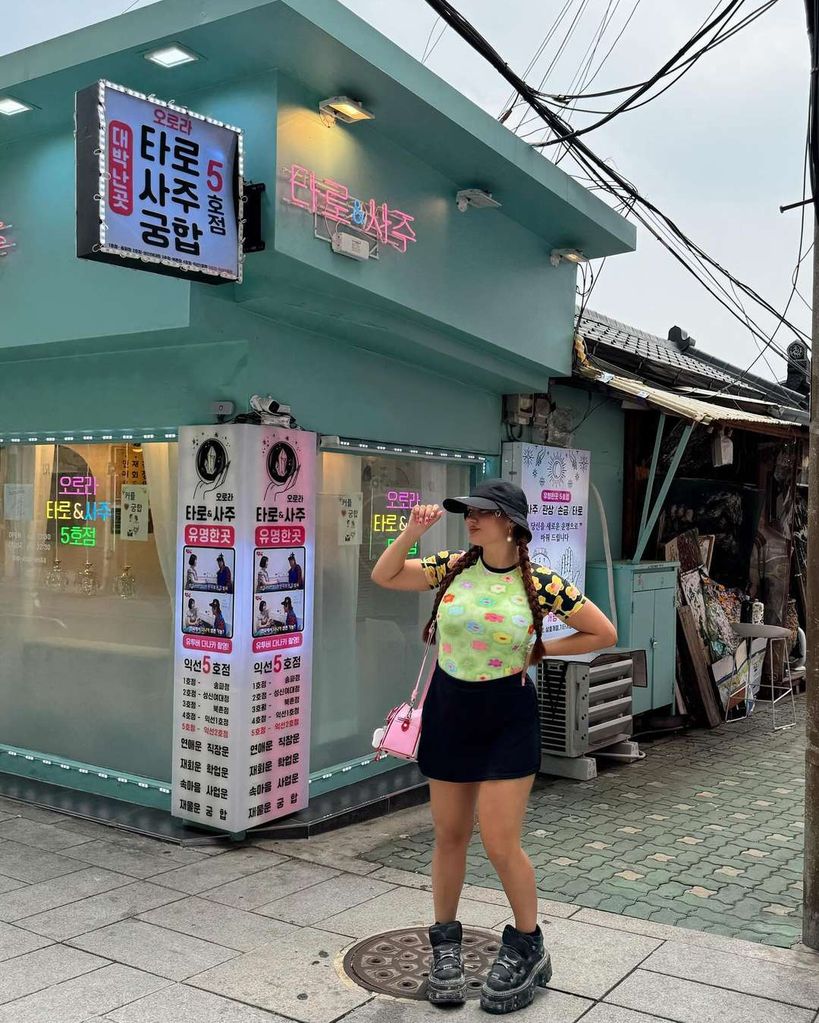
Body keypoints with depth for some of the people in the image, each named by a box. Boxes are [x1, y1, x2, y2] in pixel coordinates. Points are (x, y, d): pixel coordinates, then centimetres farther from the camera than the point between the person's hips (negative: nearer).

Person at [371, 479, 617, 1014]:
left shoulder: (541, 584, -12)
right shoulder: (452, 567, -3)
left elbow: (604, 634, -3)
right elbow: (384, 576, 5)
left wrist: (539, 650, -6)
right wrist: (413, 531, -10)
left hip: (508, 715, -3)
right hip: (449, 708, 3)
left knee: (501, 843, -3)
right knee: (450, 835, 12)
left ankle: (528, 948, 22)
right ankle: (445, 943, 32)